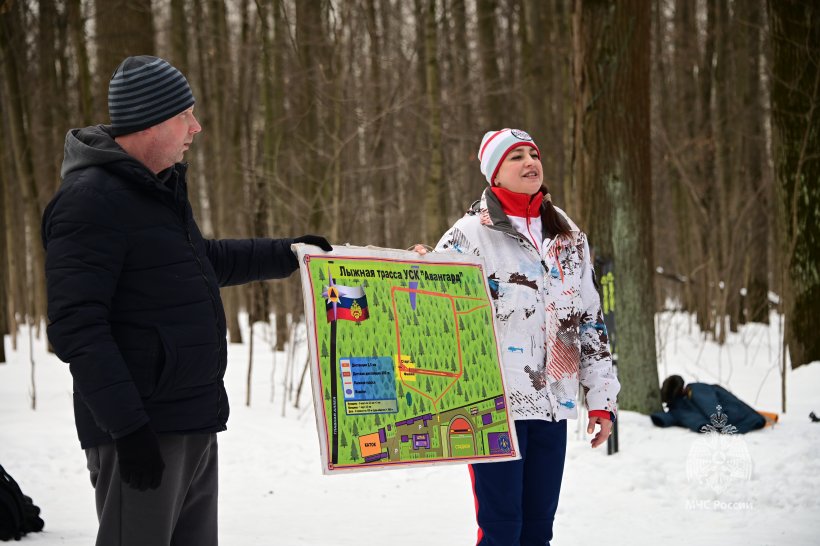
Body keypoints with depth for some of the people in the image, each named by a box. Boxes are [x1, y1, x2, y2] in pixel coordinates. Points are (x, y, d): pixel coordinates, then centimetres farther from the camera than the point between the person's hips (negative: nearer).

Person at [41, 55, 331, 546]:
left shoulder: (162, 187, 15)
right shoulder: (91, 200, -16)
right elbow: (77, 328, -21)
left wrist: (286, 254, 30)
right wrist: (127, 427, -25)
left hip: (196, 425, 10)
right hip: (144, 431, -10)